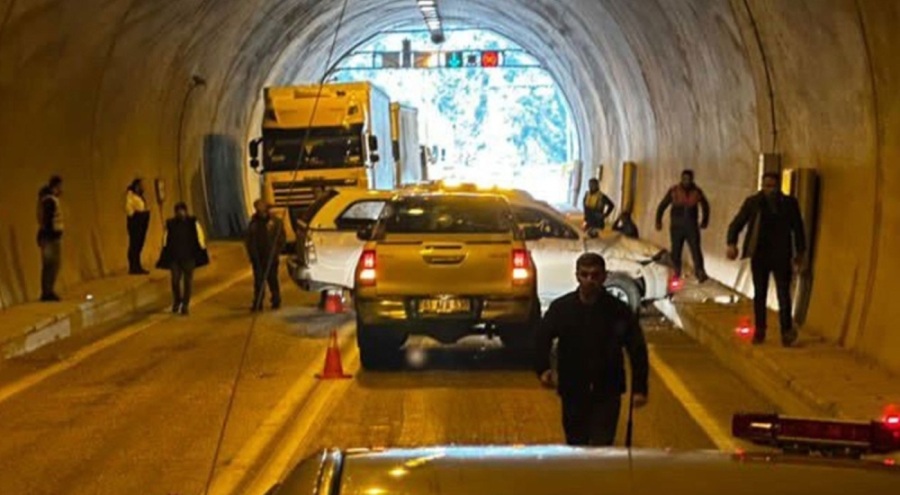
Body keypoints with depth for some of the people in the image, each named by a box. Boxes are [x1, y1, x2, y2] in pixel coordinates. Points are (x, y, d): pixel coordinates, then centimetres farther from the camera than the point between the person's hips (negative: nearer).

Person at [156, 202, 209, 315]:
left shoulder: (193, 223, -4)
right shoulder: (170, 224, 1)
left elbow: (200, 237, 1)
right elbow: (165, 240, 6)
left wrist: (202, 252, 0)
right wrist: (165, 255, 5)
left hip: (189, 256, -1)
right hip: (174, 257, 1)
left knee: (188, 280, 3)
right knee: (175, 280, -1)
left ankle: (185, 305, 12)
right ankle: (177, 302, 23)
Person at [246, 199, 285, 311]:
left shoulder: (275, 222, -1)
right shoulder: (253, 223, 9)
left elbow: (281, 239, 0)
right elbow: (249, 241, 12)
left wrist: (275, 253, -9)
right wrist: (252, 255, 2)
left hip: (270, 258, -2)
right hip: (258, 258, 2)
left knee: (272, 279, 2)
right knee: (258, 281, 2)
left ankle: (276, 301, 15)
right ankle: (257, 304, 4)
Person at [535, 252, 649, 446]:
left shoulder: (619, 311, -6)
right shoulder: (561, 308, -4)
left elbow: (637, 350, -1)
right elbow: (542, 339, 1)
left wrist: (639, 388, -5)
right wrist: (543, 369, -17)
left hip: (607, 393, -2)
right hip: (573, 391, 2)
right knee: (575, 444, 14)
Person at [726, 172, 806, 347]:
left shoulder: (789, 203, 1)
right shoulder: (752, 202, 1)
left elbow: (798, 228, 8)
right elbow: (736, 224, 0)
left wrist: (800, 253, 6)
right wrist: (732, 243, -16)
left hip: (782, 256, -1)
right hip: (759, 255, 1)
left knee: (784, 295, -5)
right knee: (759, 294, 7)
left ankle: (787, 332, -4)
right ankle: (759, 331, 16)